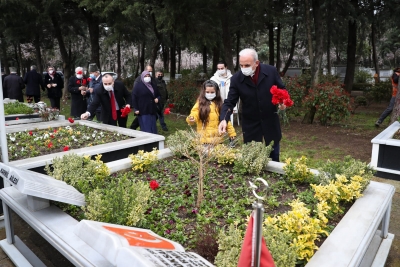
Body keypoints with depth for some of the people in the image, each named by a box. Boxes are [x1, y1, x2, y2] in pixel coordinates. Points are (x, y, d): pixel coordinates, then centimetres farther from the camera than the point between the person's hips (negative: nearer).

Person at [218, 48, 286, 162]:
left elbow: (282, 89, 3)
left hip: (270, 121, 1)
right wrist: (224, 119, -29)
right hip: (250, 124, 0)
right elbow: (230, 102, -12)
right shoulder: (236, 79, -13)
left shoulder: (271, 71, -12)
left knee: (273, 155, 16)